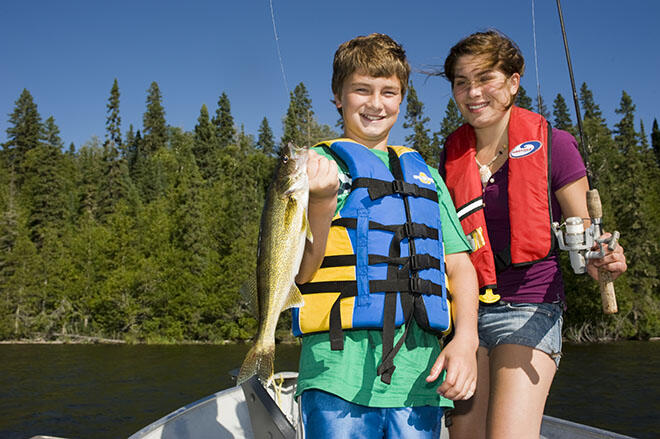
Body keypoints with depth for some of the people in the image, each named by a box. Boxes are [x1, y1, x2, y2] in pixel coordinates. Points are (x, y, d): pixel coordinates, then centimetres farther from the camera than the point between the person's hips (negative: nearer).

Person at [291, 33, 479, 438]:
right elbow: (299, 274, -2)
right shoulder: (317, 164, 7)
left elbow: (460, 266, 14)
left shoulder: (425, 175, 20)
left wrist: (465, 339, -2)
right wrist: (322, 202, -19)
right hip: (340, 369, -3)